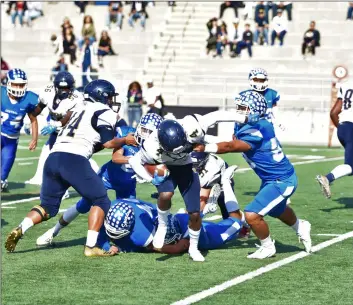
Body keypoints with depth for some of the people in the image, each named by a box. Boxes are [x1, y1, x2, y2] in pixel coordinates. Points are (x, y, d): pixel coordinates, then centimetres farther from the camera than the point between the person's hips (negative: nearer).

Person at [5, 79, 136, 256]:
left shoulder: (81, 111, 32)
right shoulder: (106, 113, 8)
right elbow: (108, 143, 1)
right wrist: (125, 140, 16)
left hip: (54, 157, 7)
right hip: (74, 160, -7)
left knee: (48, 207, 17)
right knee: (101, 202, 7)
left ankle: (20, 230, -6)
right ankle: (91, 247, -3)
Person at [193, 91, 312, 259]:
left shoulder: (257, 131, -30)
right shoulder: (242, 125, -2)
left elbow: (230, 147, -35)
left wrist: (204, 148, -39)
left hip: (282, 181, -10)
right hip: (271, 179, 10)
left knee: (252, 215, -17)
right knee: (277, 210, 35)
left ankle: (267, 247, 8)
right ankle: (301, 227, 64)